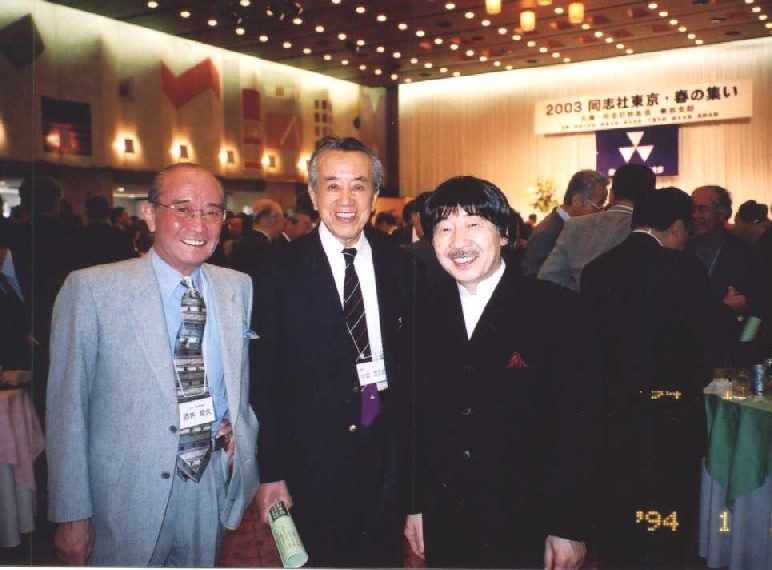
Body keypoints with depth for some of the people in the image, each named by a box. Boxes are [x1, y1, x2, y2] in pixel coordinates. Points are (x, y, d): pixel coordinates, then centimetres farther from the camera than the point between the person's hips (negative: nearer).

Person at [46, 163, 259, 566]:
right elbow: (67, 408, -9)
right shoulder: (91, 289, -11)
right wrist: (71, 515, -8)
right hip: (127, 495, -3)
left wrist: (238, 433, -2)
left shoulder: (239, 288, 2)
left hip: (213, 485, 4)